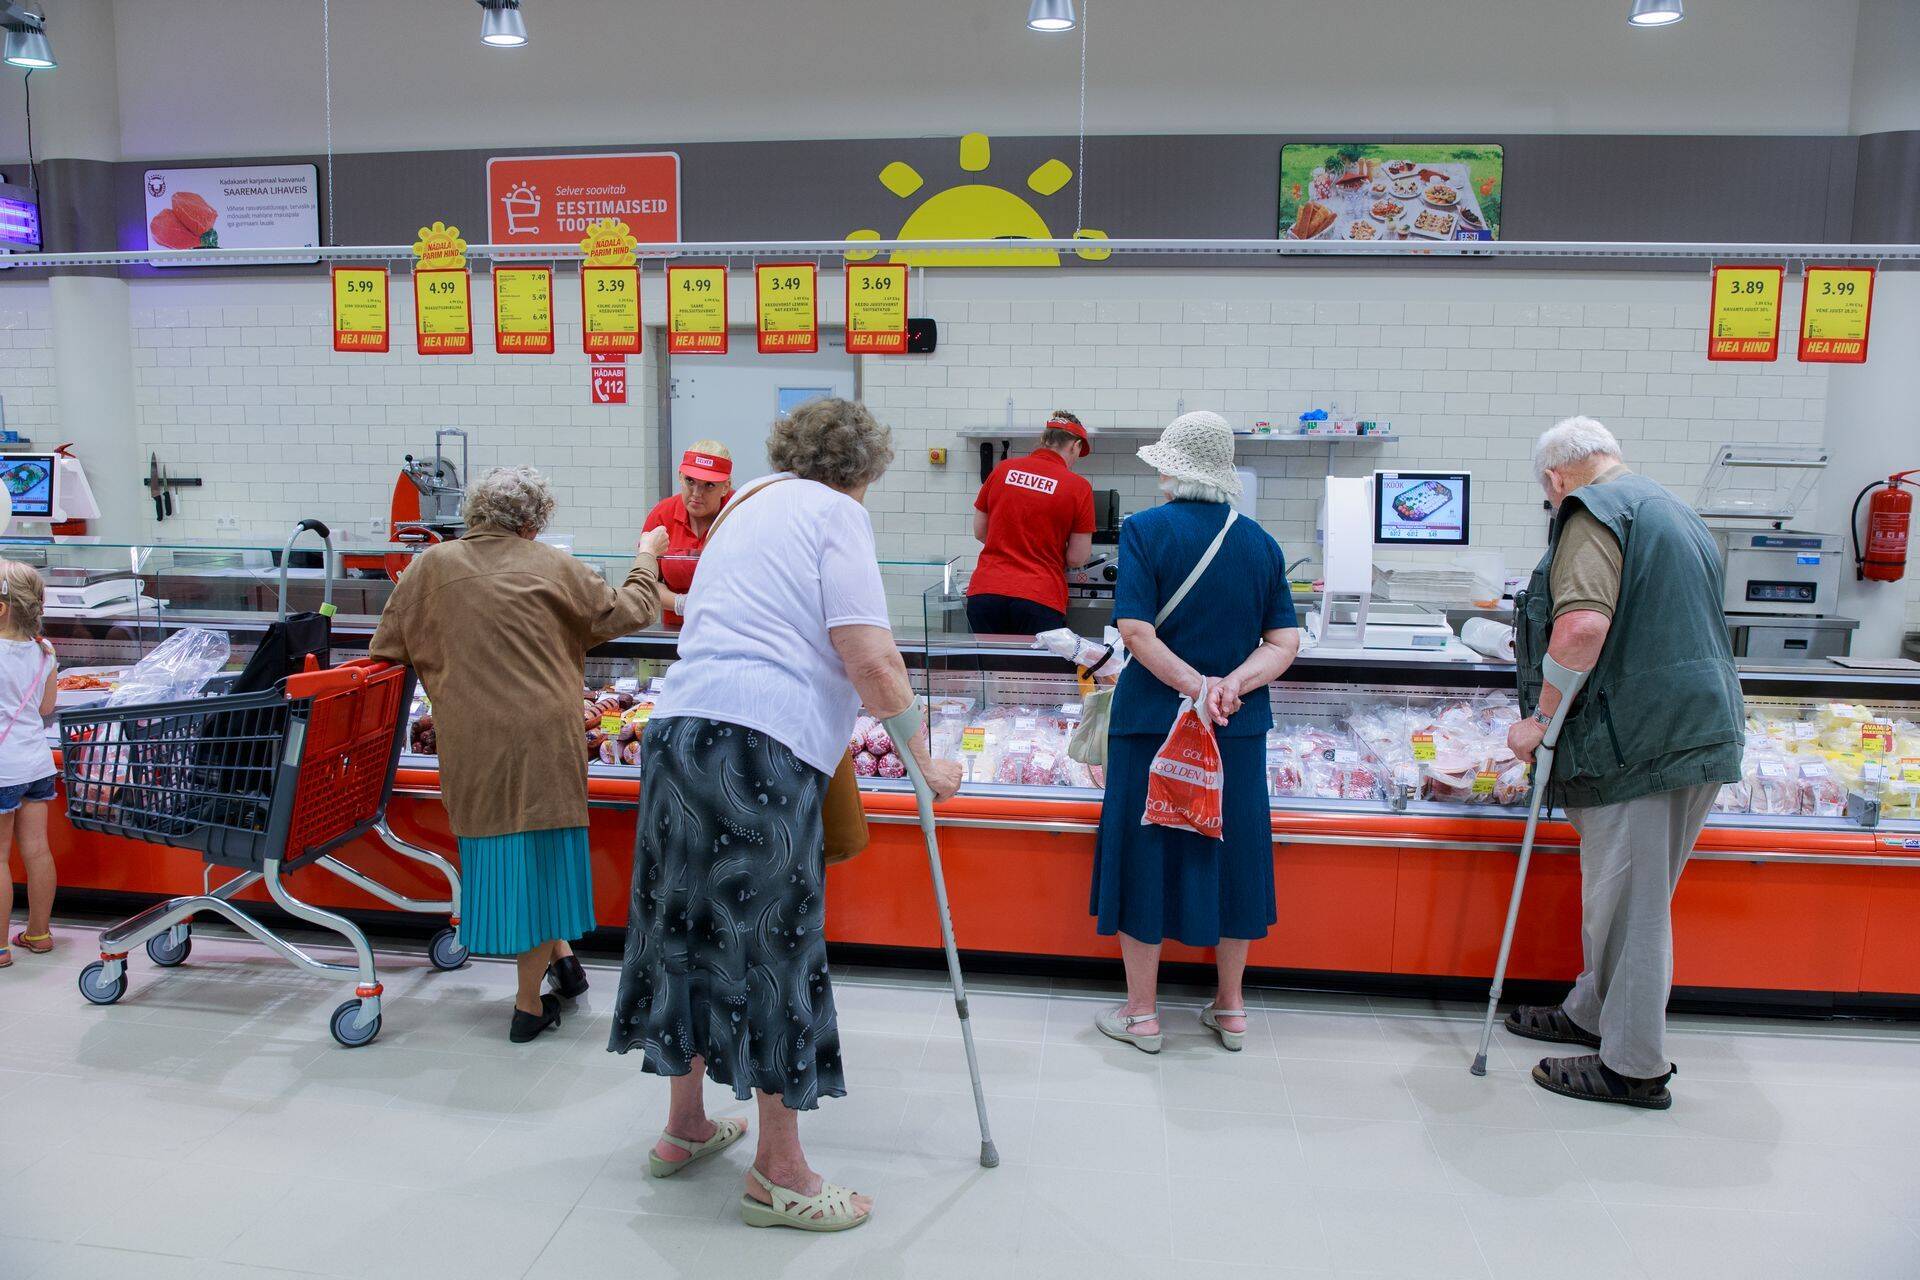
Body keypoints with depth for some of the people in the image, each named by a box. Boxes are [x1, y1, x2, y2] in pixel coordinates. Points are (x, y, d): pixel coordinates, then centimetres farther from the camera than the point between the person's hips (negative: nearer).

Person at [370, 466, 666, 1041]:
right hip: (541, 738, -2)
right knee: (537, 851, 7)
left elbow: (388, 645, 11)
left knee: (498, 848, 18)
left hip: (471, 745, 2)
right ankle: (530, 1005, 16)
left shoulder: (432, 566, 5)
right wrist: (647, 559, 24)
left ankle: (559, 954, 28)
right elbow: (628, 612, 9)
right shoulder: (553, 567, 0)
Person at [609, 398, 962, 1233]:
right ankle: (778, 1173, 13)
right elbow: (872, 666, -11)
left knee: (694, 925, 18)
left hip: (679, 729, 9)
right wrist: (925, 761, 1)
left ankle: (684, 1127, 34)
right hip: (759, 751, -8)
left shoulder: (746, 507, 26)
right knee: (773, 943, 1)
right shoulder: (836, 514, 0)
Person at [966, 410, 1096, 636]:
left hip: (984, 592, 3)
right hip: (1039, 598, -3)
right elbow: (1077, 559, -1)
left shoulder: (1003, 469, 6)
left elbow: (979, 532, 15)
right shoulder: (1078, 486, -3)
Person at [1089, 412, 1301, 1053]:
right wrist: (1231, 686, -12)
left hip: (1153, 723, -4)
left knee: (1146, 853, 8)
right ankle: (1230, 1010, 27)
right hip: (1240, 729, 4)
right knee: (1228, 852, 15)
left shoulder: (1145, 530, -8)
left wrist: (1196, 686, -13)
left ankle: (1141, 1013, 18)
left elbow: (1136, 630, -18)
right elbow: (1285, 643, 0)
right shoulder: (1261, 542, 5)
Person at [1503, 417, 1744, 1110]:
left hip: (1639, 738, -10)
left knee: (1628, 899, -1)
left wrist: (1541, 717, -18)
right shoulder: (1672, 510, 21)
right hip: (1702, 729, 10)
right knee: (1625, 890, 20)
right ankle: (1593, 1013, 34)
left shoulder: (1593, 511, -10)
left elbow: (1584, 623, -26)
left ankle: (1634, 1066, 8)